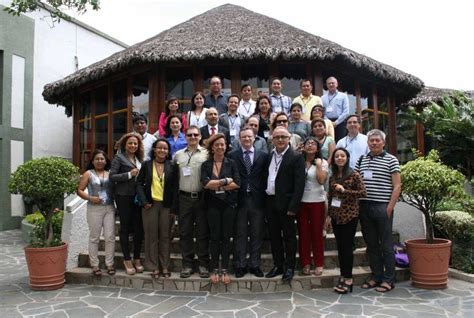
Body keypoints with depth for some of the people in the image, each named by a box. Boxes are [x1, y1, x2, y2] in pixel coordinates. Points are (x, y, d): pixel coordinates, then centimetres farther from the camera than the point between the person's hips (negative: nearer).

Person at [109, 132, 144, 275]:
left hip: (138, 197, 5)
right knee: (125, 228, 4)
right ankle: (127, 259, 14)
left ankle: (137, 258, 19)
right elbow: (112, 176, -10)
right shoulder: (119, 158, -2)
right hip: (124, 197, -5)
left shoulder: (139, 159, 15)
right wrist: (129, 174, -17)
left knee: (139, 228, 6)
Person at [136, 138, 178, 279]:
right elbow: (139, 184, 3)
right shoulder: (146, 165, 4)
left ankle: (165, 266, 16)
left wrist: (173, 209, -3)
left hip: (166, 206, 0)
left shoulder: (172, 167, 3)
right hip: (150, 205, 0)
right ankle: (154, 267, 13)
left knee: (165, 236, 6)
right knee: (151, 236, 5)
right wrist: (144, 202, -9)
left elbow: (175, 188, 2)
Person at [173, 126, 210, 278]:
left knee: (202, 232, 4)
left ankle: (203, 264, 14)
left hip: (201, 198, -2)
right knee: (185, 232, 7)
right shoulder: (178, 155, 10)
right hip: (184, 198, 3)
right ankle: (187, 264, 17)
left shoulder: (206, 154, 0)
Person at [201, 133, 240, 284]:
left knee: (226, 236, 4)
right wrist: (225, 181, -12)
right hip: (212, 204, 0)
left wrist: (216, 185, -10)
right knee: (214, 236, 5)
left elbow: (237, 183, -7)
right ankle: (214, 269, 14)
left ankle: (224, 270, 12)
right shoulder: (206, 165, 3)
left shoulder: (231, 163, 3)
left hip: (228, 204, 0)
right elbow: (205, 183, -12)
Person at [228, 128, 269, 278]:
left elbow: (265, 177, 6)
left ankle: (254, 265, 19)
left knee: (257, 234, 8)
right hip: (239, 200, -1)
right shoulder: (232, 155, 2)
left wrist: (264, 197, -1)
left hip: (257, 200, 1)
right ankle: (240, 265, 17)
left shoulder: (263, 156, 7)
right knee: (239, 235, 7)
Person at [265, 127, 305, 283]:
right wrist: (264, 202, 4)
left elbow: (299, 183, -13)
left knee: (289, 236, 5)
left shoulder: (296, 157, -8)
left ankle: (289, 267, 17)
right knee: (274, 235, 13)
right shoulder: (270, 156, 11)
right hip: (270, 201, 6)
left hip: (286, 203, -6)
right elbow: (266, 177, 11)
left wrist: (293, 206, -18)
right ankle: (278, 265, 26)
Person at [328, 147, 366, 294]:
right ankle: (343, 276, 18)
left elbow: (363, 192, -12)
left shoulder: (354, 175, -5)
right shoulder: (332, 177, 10)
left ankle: (348, 279, 8)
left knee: (347, 247, -2)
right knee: (340, 247, 9)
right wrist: (329, 215, 12)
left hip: (349, 216, -5)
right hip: (336, 216, 5)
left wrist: (344, 190, -17)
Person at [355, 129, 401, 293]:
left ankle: (389, 279, 10)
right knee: (371, 244, 11)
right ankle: (376, 275, 22)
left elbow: (397, 186, -4)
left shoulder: (391, 160, 0)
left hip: (382, 207, -5)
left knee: (386, 244, 1)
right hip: (364, 206, 5)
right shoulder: (361, 160, 13)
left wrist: (389, 207, -12)